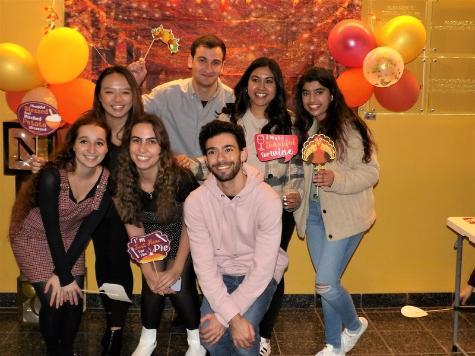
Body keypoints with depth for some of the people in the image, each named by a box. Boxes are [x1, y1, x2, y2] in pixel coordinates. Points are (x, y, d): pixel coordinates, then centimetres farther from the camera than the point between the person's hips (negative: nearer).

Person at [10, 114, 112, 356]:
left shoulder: (108, 180, -20)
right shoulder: (52, 177, -32)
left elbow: (87, 228, -13)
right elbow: (51, 230, -25)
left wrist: (63, 272, -13)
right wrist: (64, 277, -17)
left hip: (69, 240, 4)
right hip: (34, 238, -3)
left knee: (75, 300, 1)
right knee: (53, 301, -6)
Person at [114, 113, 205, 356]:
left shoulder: (180, 178, -29)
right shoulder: (124, 181, -18)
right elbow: (134, 232, -8)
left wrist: (177, 268, -16)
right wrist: (149, 272, -14)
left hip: (182, 242, -2)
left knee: (178, 285, -20)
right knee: (153, 283, -17)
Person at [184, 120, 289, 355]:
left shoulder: (268, 199, -22)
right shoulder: (195, 202, -16)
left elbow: (262, 268, -21)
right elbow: (204, 266, -16)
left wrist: (223, 316, -23)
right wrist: (233, 316, -27)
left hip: (259, 276, -2)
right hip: (219, 276, 2)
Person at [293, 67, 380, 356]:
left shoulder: (350, 128, -14)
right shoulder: (303, 128, 7)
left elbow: (371, 172, -15)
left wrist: (336, 178, -29)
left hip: (345, 216, -6)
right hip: (314, 215, 6)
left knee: (325, 283, -6)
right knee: (327, 283, 13)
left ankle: (355, 325, 25)